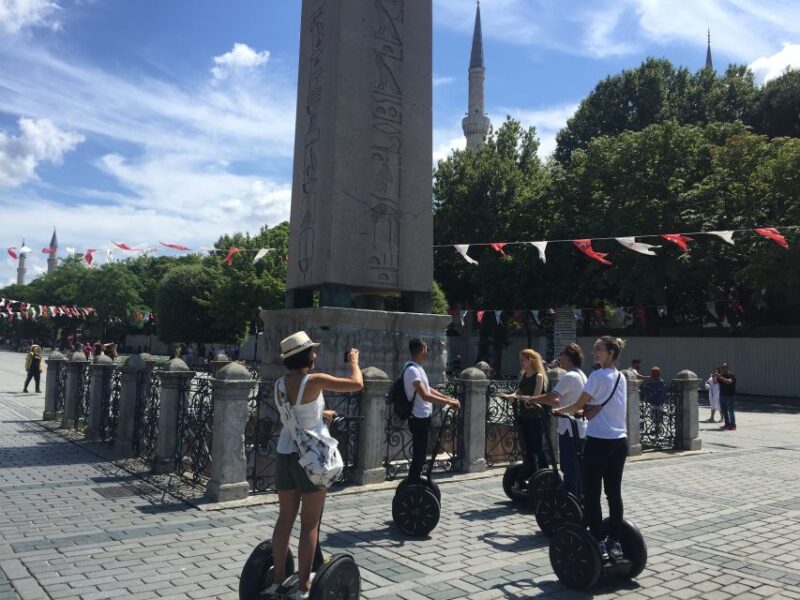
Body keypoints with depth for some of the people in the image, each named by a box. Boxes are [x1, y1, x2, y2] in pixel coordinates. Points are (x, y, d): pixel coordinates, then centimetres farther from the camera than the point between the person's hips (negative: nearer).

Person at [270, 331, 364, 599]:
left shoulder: (280, 384, 4)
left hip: (286, 453, 7)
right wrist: (354, 362, 5)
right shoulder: (314, 381, -16)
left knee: (285, 517, 15)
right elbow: (357, 384, -13)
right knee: (310, 523, 3)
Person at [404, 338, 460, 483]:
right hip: (419, 418, -10)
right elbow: (425, 396, -27)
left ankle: (415, 483, 25)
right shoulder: (412, 370, -20)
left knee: (420, 454, 16)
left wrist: (448, 399, 12)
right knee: (418, 455, -4)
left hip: (423, 417, 10)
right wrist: (448, 402, -22)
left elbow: (428, 389, 19)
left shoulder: (417, 368, 12)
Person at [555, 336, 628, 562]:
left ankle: (599, 544, 2)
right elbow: (607, 405, 13)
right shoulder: (621, 378, 13)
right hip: (619, 441, 8)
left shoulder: (598, 375, -11)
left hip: (599, 441, -7)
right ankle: (614, 543, 14)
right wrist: (593, 408, -1)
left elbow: (579, 405, -4)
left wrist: (559, 410, 11)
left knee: (592, 494, 1)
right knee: (614, 493, 11)